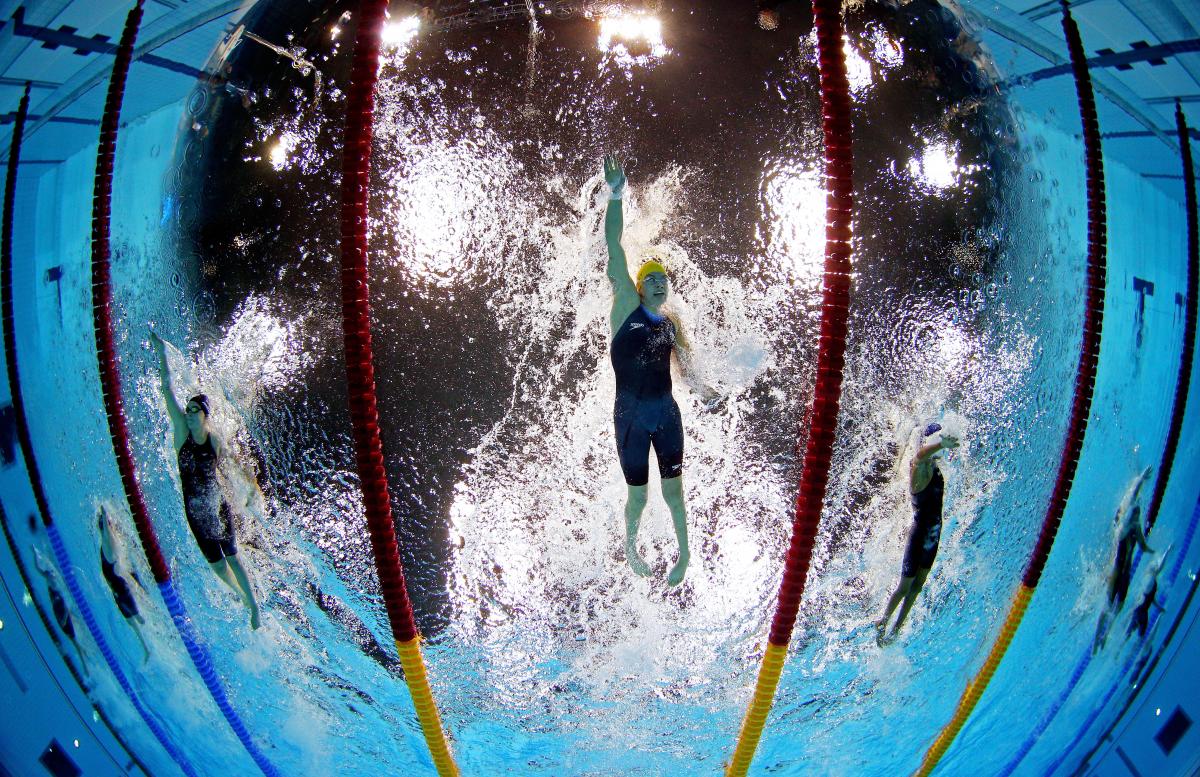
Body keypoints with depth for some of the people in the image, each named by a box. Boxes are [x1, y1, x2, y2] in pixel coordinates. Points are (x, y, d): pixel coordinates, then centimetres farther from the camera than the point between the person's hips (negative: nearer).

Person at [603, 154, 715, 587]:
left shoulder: (670, 324, 8)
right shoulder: (626, 305, -4)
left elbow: (684, 362, 19)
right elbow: (615, 251, -13)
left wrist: (702, 388, 0)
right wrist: (616, 196, -21)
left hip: (666, 411, 3)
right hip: (631, 414, -3)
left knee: (673, 489, 8)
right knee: (637, 495, 6)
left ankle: (685, 555, 25)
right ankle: (630, 547, 33)